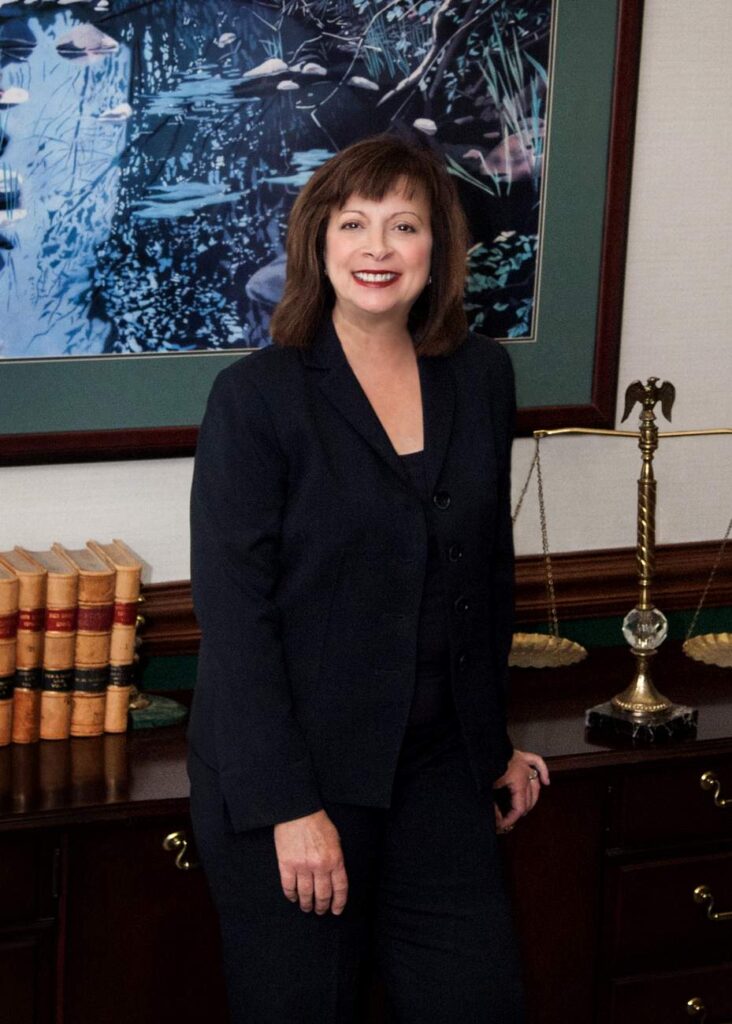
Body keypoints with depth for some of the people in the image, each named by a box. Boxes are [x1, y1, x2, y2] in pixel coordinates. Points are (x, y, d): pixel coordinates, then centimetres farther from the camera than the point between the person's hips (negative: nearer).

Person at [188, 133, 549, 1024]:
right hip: (293, 773, -4)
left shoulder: (480, 376, 5)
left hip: (438, 767, 4)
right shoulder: (256, 397, -11)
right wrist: (289, 807, -17)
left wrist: (493, 740, 18)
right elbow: (233, 615, -13)